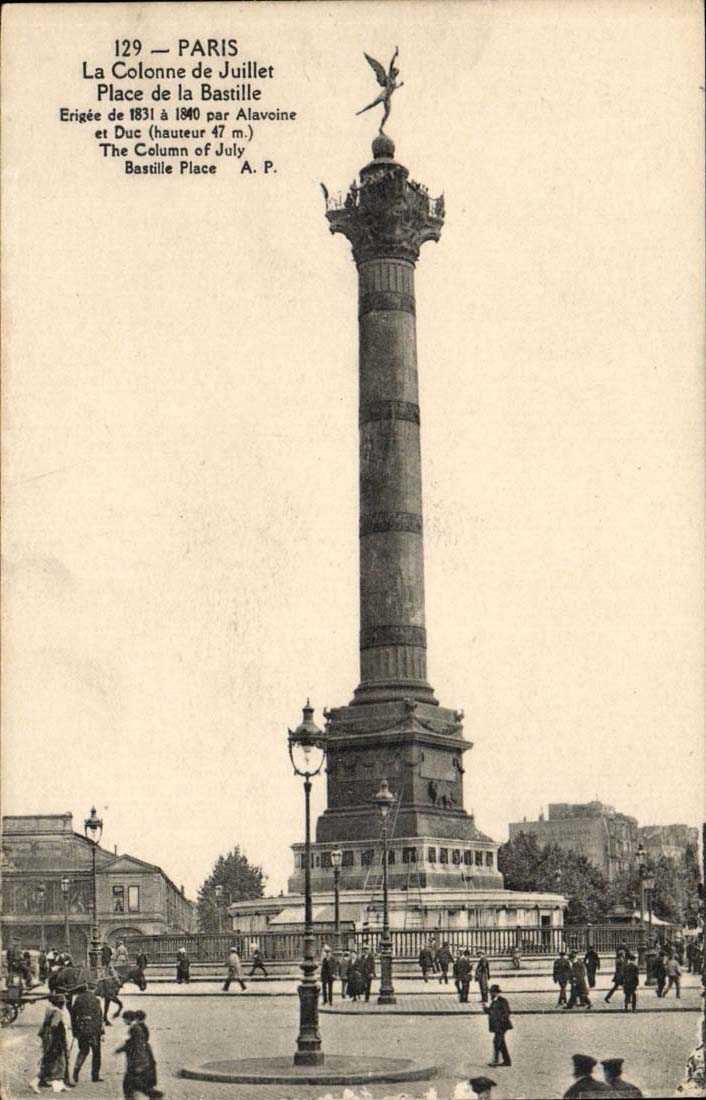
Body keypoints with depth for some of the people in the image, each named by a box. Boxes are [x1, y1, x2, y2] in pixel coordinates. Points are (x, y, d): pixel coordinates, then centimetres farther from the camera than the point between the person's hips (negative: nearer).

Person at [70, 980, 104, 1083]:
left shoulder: (79, 998, 2)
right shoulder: (95, 1000, -11)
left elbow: (73, 1015, 7)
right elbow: (99, 1017, -11)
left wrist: (74, 1031, 15)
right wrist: (101, 1031, -5)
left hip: (81, 1029, 4)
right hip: (93, 1029, -4)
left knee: (83, 1051, 17)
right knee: (96, 1052, 10)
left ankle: (76, 1071, -1)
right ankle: (95, 1076, 14)